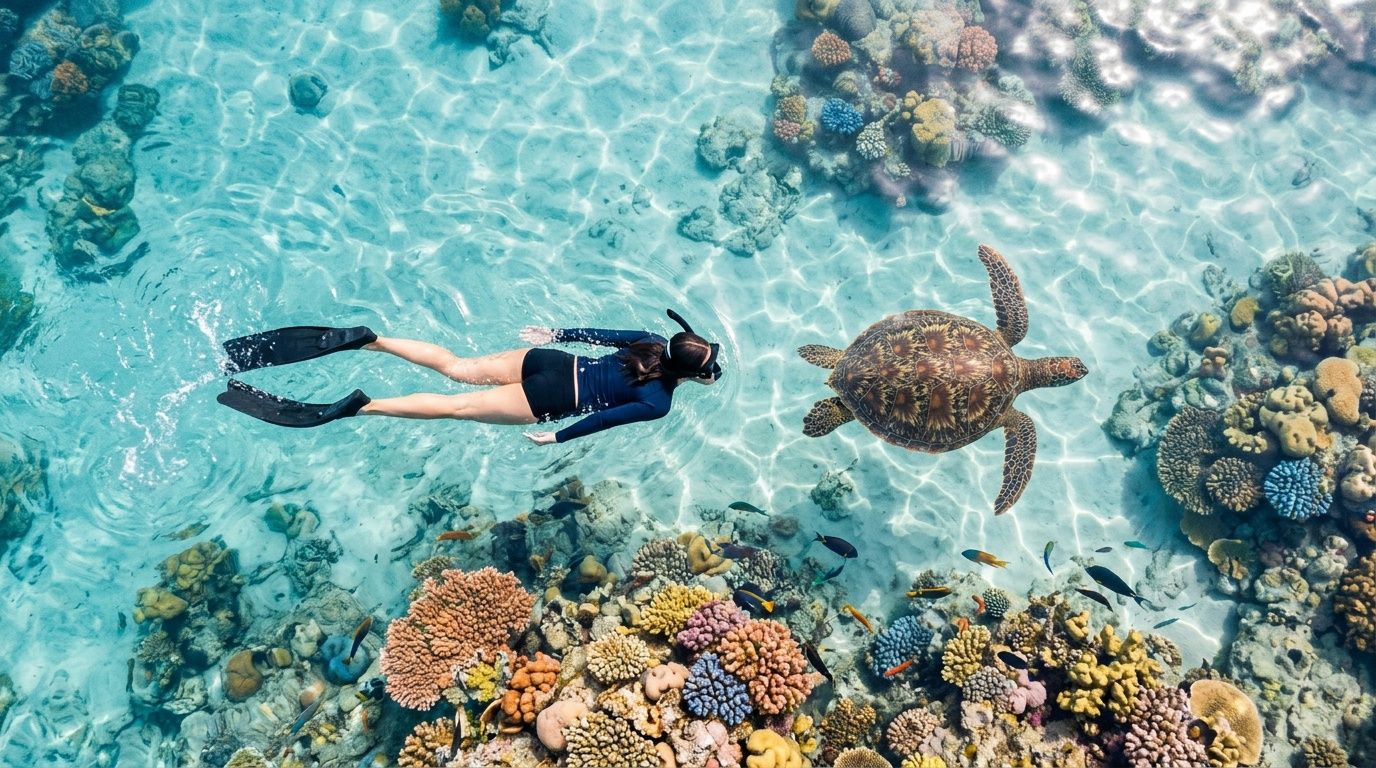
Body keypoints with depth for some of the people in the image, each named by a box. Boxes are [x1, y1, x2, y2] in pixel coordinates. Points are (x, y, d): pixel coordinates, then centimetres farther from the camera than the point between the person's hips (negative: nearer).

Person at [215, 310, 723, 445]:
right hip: (554, 397, -6)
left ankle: (363, 339, 1)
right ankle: (355, 407, -13)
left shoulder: (654, 343, 8)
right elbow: (601, 419, -18)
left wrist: (556, 333, 26)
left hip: (550, 360, 6)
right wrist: (558, 439, -10)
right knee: (459, 406, -6)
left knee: (458, 368, 8)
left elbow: (601, 333, 17)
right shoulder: (657, 403, -12)